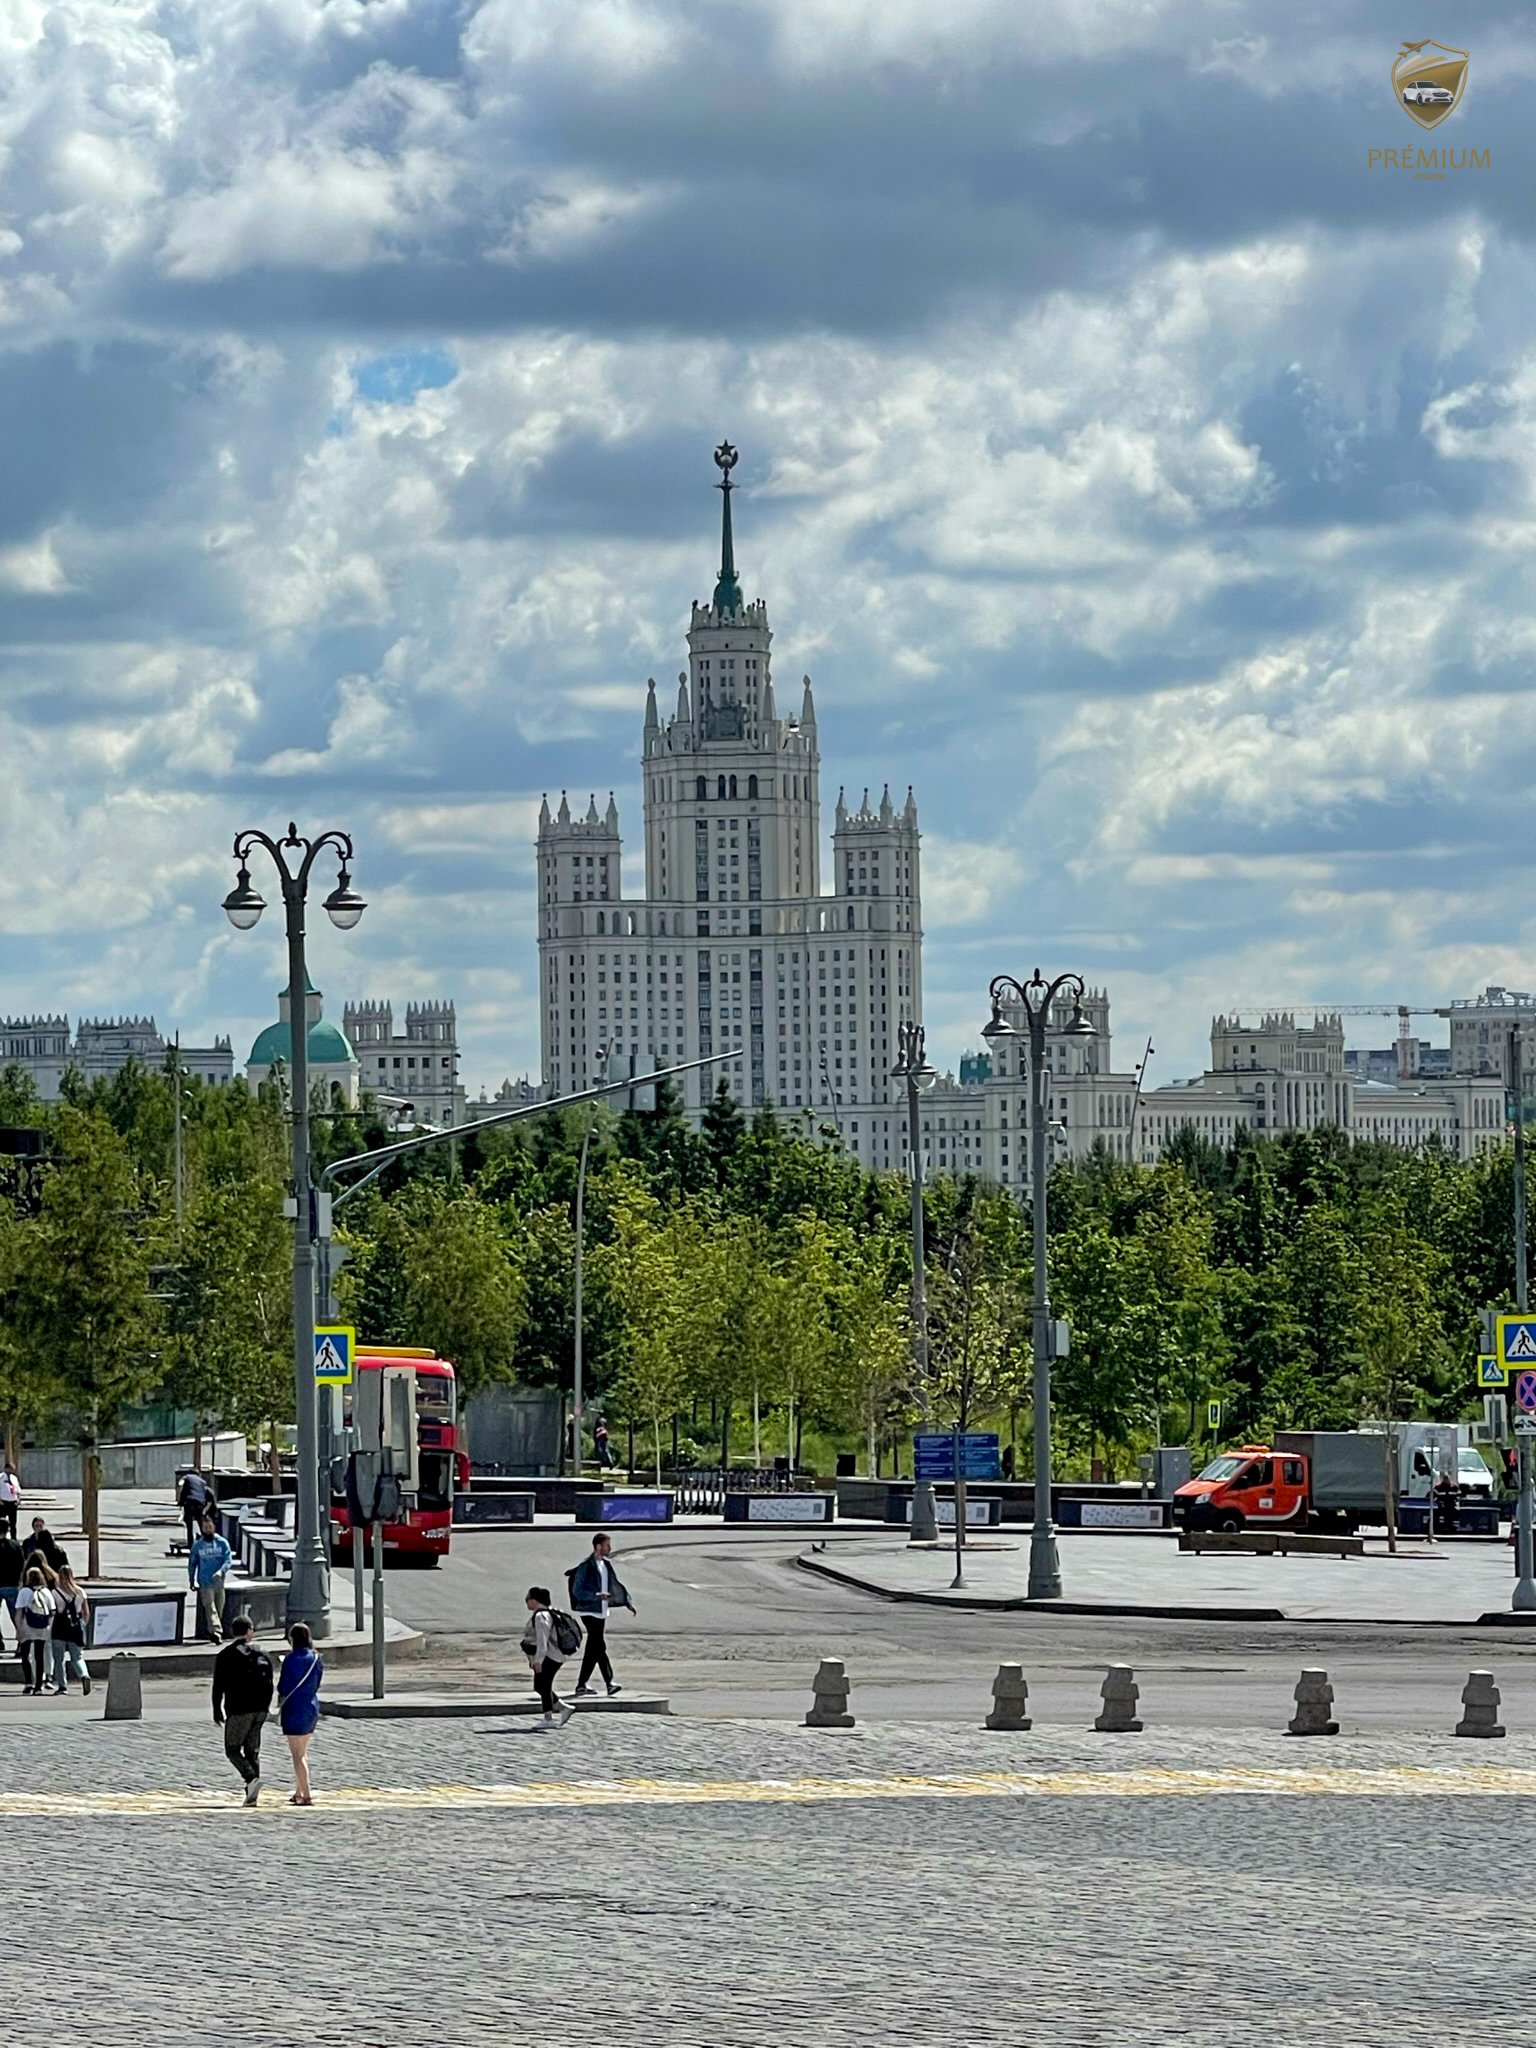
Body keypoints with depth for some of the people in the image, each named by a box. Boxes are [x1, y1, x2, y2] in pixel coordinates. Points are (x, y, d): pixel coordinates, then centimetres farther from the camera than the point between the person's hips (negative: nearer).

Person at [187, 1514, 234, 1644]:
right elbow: (192, 1563, 12)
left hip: (219, 1582, 2)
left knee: (219, 1609, 8)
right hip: (205, 1583, -2)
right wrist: (191, 1580, 10)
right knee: (210, 1608, -14)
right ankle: (216, 1632, -24)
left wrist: (221, 1571, -22)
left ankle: (213, 1633, 21)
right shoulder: (197, 1545, 4)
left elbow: (228, 1560, -4)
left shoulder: (222, 1543, 2)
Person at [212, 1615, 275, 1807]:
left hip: (238, 1711, -4)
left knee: (233, 1750, 4)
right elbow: (269, 1685, 10)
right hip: (259, 1710, 4)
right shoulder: (262, 1654, 7)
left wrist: (217, 1713, 0)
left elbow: (218, 1687, -6)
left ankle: (251, 1778, -20)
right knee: (252, 1751, 10)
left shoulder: (225, 1656, -5)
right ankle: (252, 1794, 5)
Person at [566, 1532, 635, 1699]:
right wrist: (597, 1596, -26)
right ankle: (609, 1683, -14)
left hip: (601, 1612, 9)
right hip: (589, 1612, -9)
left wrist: (628, 1602, 15)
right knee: (599, 1647, -13)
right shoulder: (586, 1566, -13)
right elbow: (577, 1591, -15)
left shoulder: (606, 1565, 12)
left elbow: (615, 1585, 22)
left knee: (593, 1649, 9)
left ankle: (581, 1685, 13)